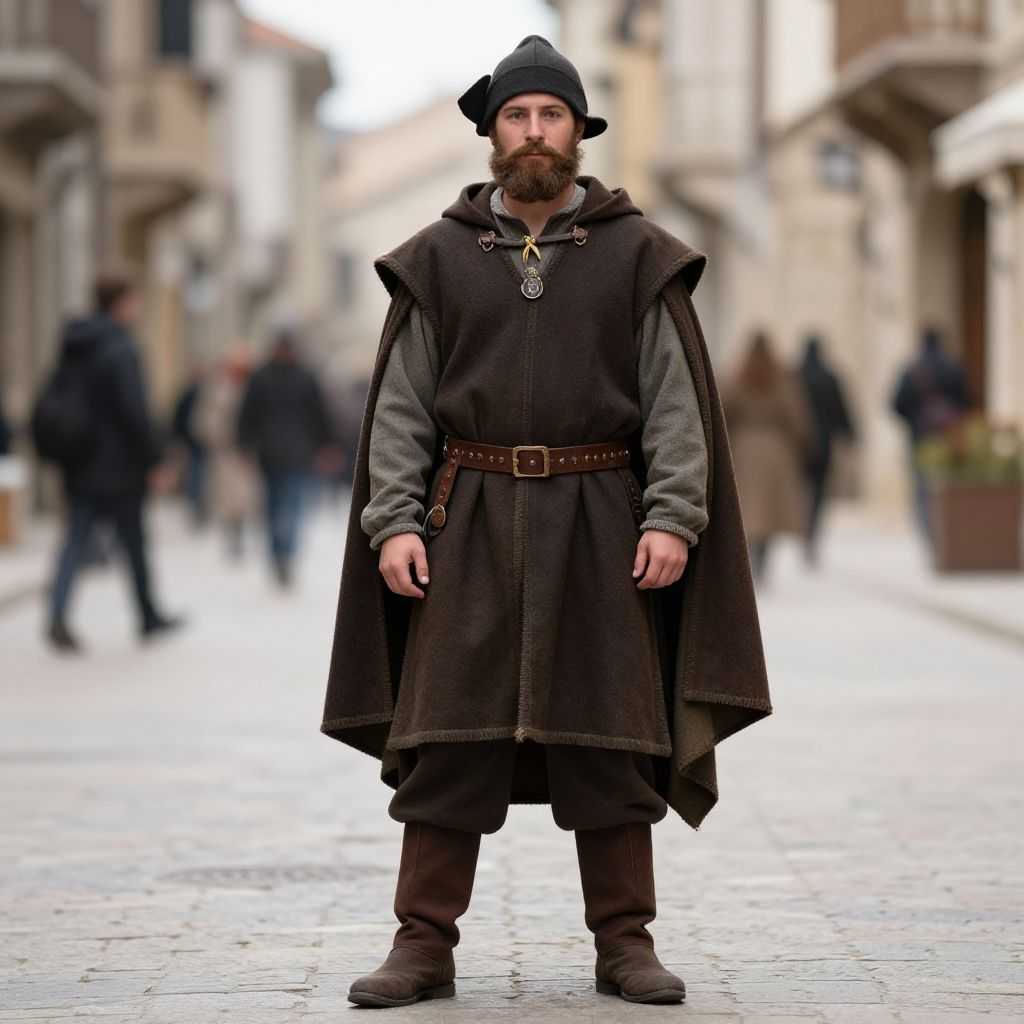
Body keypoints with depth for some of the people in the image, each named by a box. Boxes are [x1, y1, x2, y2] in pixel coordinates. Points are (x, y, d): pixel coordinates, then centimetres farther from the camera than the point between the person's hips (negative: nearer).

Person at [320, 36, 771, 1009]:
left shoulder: (638, 257, 5)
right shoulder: (438, 259, 7)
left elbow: (677, 400, 1)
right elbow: (400, 405, 6)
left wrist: (674, 519, -10)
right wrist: (393, 522, -5)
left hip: (599, 528, 0)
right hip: (471, 525, 1)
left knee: (609, 738, 2)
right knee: (447, 734, -2)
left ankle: (624, 944, 10)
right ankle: (423, 945, 3)